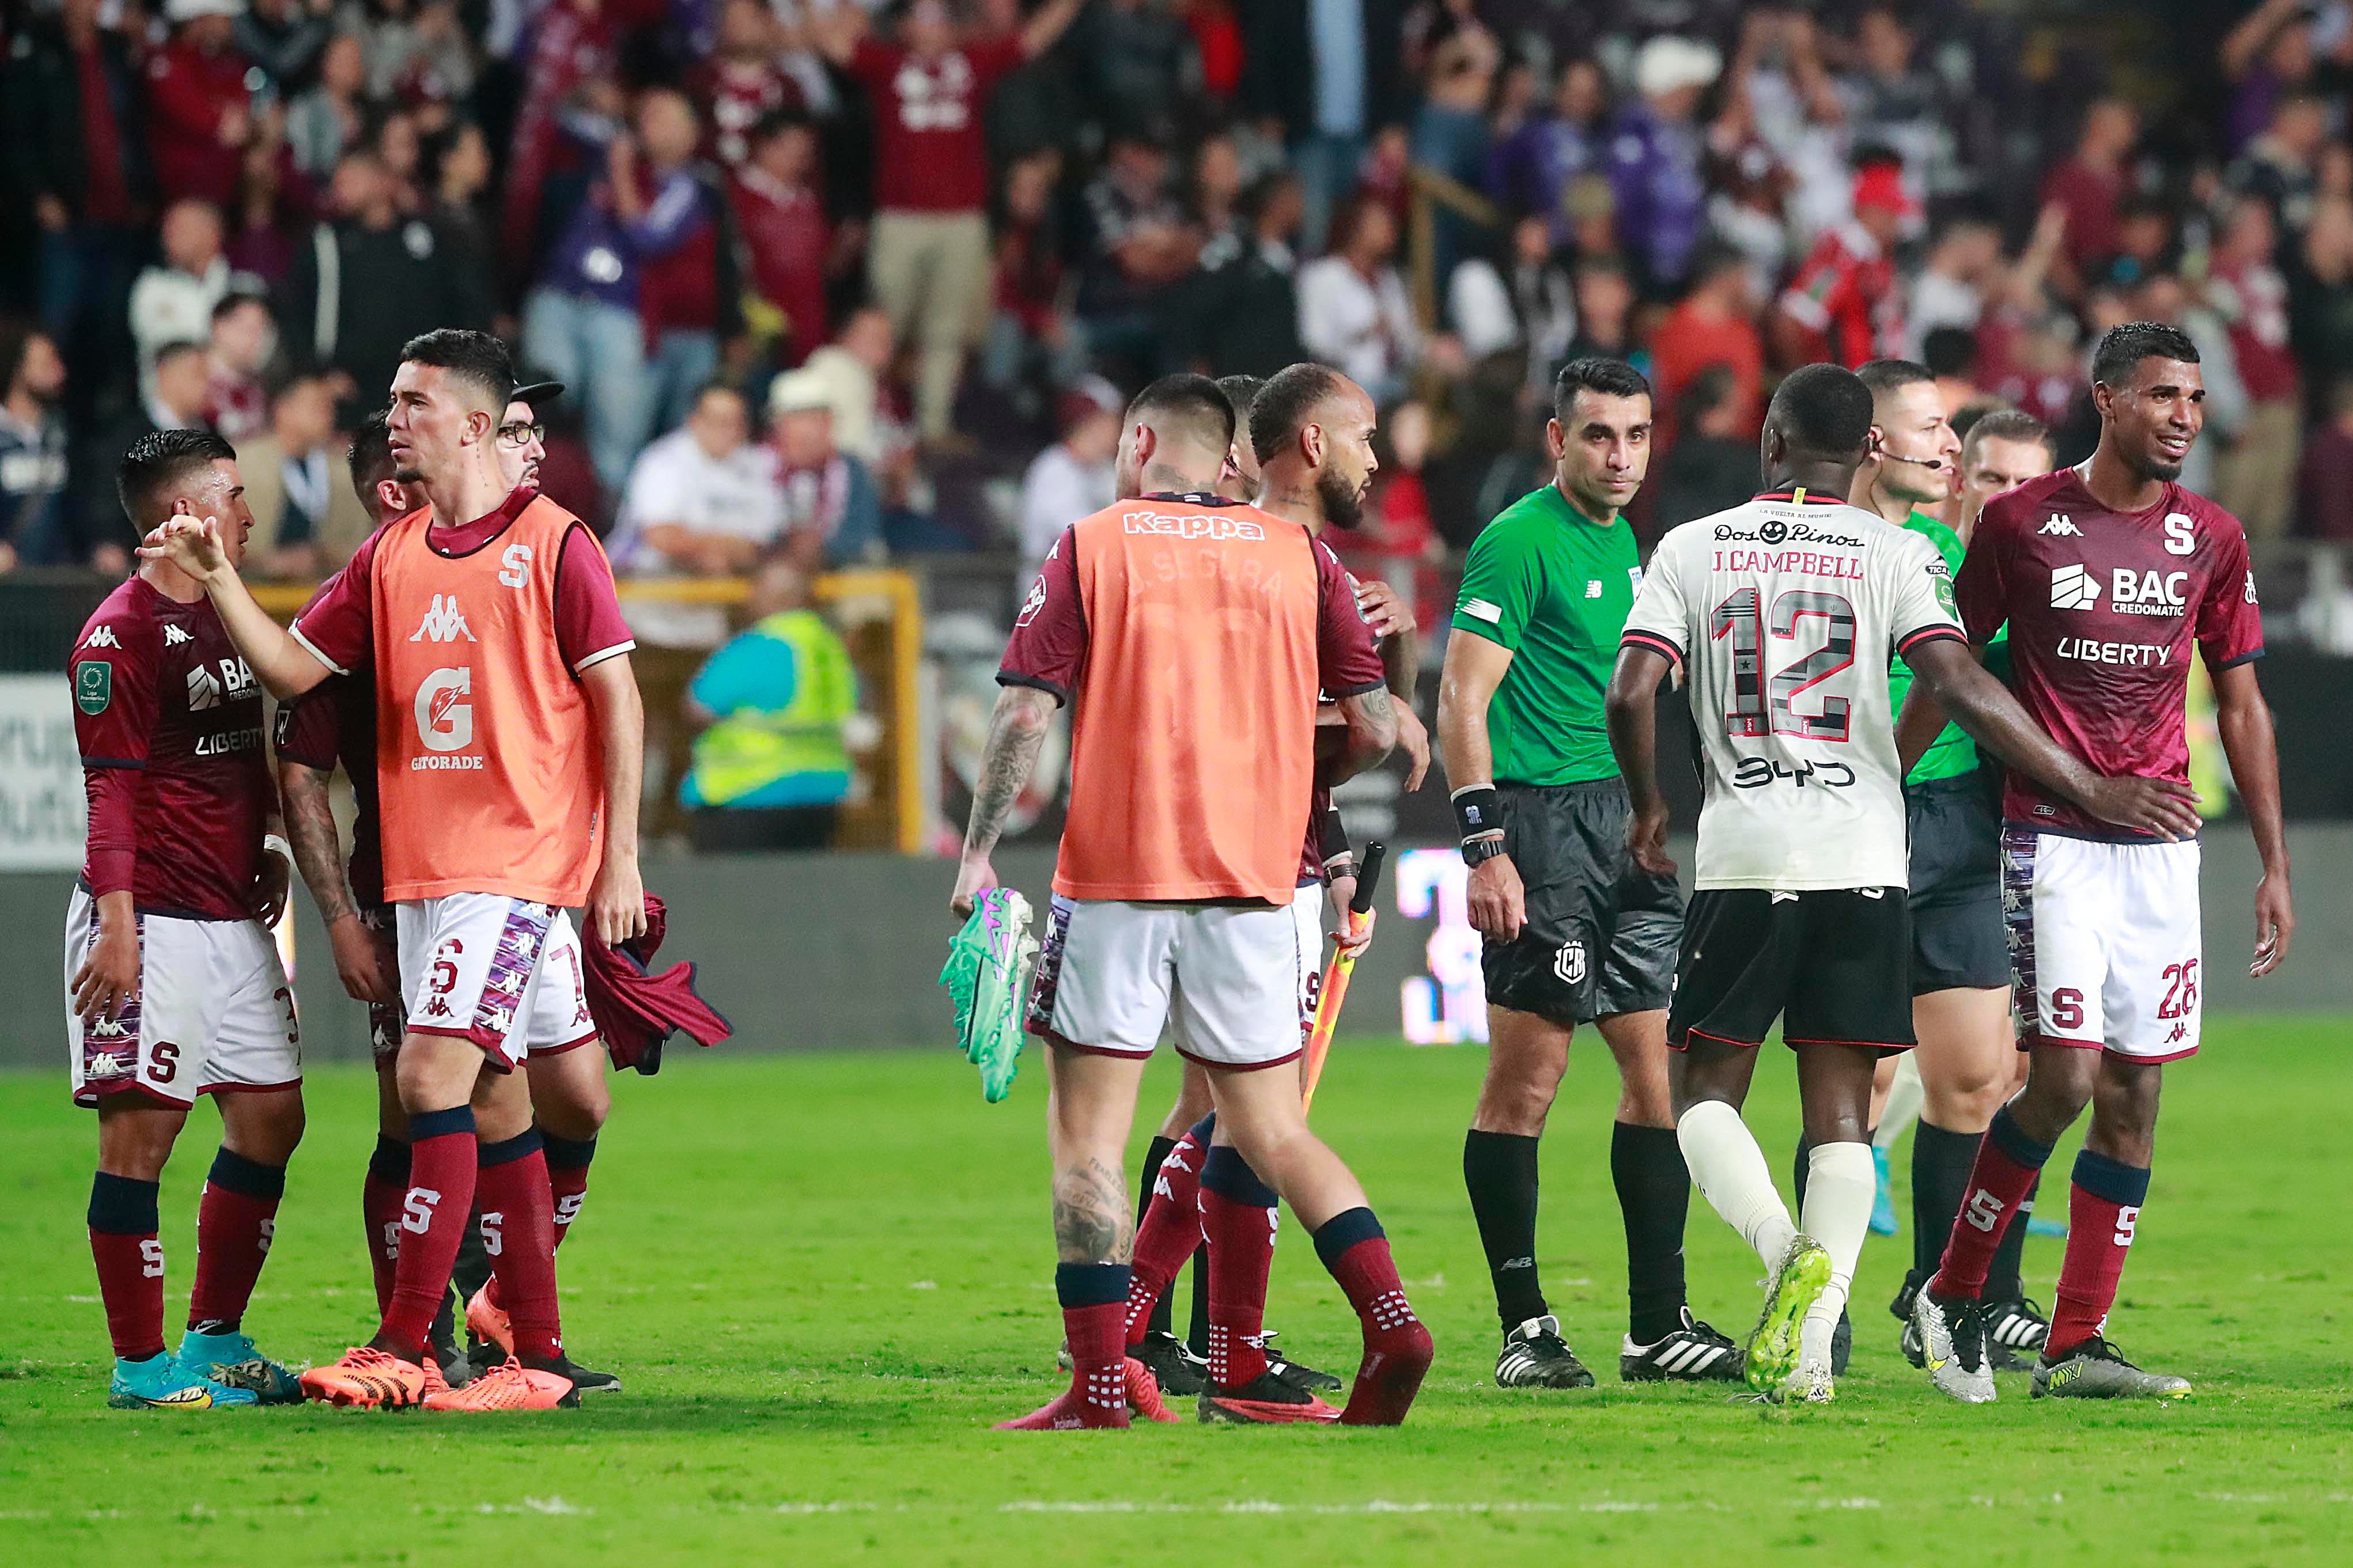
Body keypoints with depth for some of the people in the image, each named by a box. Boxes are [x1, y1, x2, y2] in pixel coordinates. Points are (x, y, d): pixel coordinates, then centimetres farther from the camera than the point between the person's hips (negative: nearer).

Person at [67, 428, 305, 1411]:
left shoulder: (228, 616, 16)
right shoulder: (120, 635, -12)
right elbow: (112, 790, -15)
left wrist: (266, 844, 16)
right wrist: (117, 925, -20)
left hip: (234, 915, 9)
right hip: (153, 921, -9)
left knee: (271, 1118, 10)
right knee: (141, 1132, -7)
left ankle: (215, 1340, 20)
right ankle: (140, 1364, -3)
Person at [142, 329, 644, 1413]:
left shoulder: (554, 544, -4)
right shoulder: (390, 558, 13)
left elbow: (618, 700, -4)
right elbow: (290, 667, 12)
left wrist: (620, 859, -9)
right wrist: (216, 578, -2)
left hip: (521, 859, -7)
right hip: (420, 865, 7)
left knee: (433, 1078, -16)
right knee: (491, 1104, 9)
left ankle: (402, 1347, -16)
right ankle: (538, 1355, 14)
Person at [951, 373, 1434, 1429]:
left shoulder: (1091, 548, 1)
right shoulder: (1299, 555, 8)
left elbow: (1025, 715, -7)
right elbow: (1373, 728, 7)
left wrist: (978, 856, -3)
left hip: (1116, 881, -3)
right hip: (1253, 878, 3)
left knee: (1088, 1135, 2)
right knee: (1270, 1131, 11)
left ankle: (1100, 1382, -6)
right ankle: (1390, 1321, -6)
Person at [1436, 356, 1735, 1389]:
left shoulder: (1623, 541, 17)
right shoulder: (1522, 539, -9)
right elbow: (1463, 701, -14)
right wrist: (1484, 846, -20)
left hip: (1626, 828, 8)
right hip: (1543, 820, -8)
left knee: (1660, 1071, 6)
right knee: (1525, 1082, -5)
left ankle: (1659, 1325, 10)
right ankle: (1524, 1331, -1)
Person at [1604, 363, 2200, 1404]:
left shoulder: (1694, 548, 4)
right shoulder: (1896, 555, 1)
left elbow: (1630, 694, -3)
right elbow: (1962, 691, -10)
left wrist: (1648, 809, 15)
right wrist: (2092, 792, -3)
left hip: (1742, 858, 0)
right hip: (1863, 860, 1)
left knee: (1703, 1092, 9)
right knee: (1840, 1118, 5)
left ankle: (1787, 1249, -19)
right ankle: (1809, 1339, -9)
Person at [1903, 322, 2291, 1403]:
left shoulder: (2211, 541, 7)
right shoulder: (2021, 523, -2)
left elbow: (2242, 707, 13)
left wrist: (2275, 865, 10)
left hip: (2160, 847, 4)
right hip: (2050, 840, -4)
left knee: (2135, 1093, 1)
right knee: (2065, 1077, -14)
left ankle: (2076, 1346, 6)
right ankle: (1951, 1297, 4)